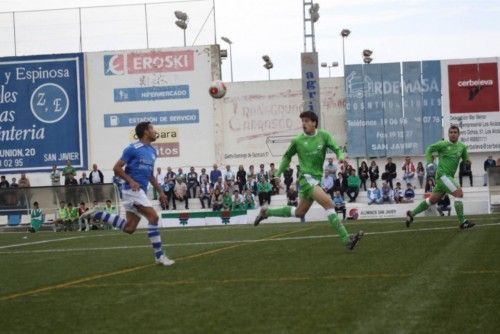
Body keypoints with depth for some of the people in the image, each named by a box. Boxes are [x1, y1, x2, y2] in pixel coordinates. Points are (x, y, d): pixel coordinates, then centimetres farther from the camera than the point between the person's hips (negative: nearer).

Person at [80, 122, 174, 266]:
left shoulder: (152, 151, 15)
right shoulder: (133, 149, -10)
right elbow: (117, 168, -9)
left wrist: (160, 192, 19)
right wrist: (131, 181, -20)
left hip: (141, 191, 9)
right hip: (133, 189, -9)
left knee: (129, 228, 7)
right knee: (153, 217, -17)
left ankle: (97, 214, 17)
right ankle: (159, 256, -13)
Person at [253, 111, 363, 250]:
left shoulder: (323, 136, 3)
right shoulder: (298, 140, 0)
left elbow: (336, 148, -4)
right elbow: (287, 156, 14)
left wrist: (341, 155, -27)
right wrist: (278, 173, 10)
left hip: (317, 178, 5)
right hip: (306, 177, -5)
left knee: (299, 213, 18)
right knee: (329, 204, -21)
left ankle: (266, 212, 35)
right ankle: (347, 240, -25)